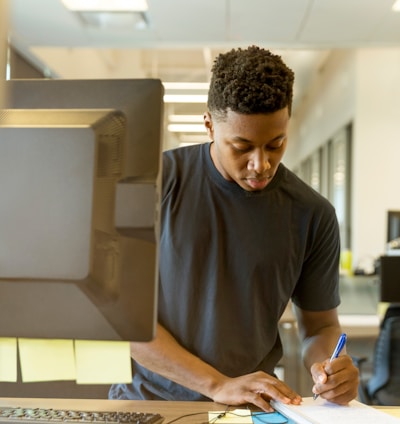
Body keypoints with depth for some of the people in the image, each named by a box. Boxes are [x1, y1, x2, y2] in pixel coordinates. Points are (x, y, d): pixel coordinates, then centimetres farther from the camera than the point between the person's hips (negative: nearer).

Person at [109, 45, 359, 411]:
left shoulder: (312, 215, -1)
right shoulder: (157, 180, -7)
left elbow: (320, 326, 10)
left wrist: (326, 367, -13)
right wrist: (219, 385, -16)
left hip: (250, 408, 1)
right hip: (147, 397, -1)